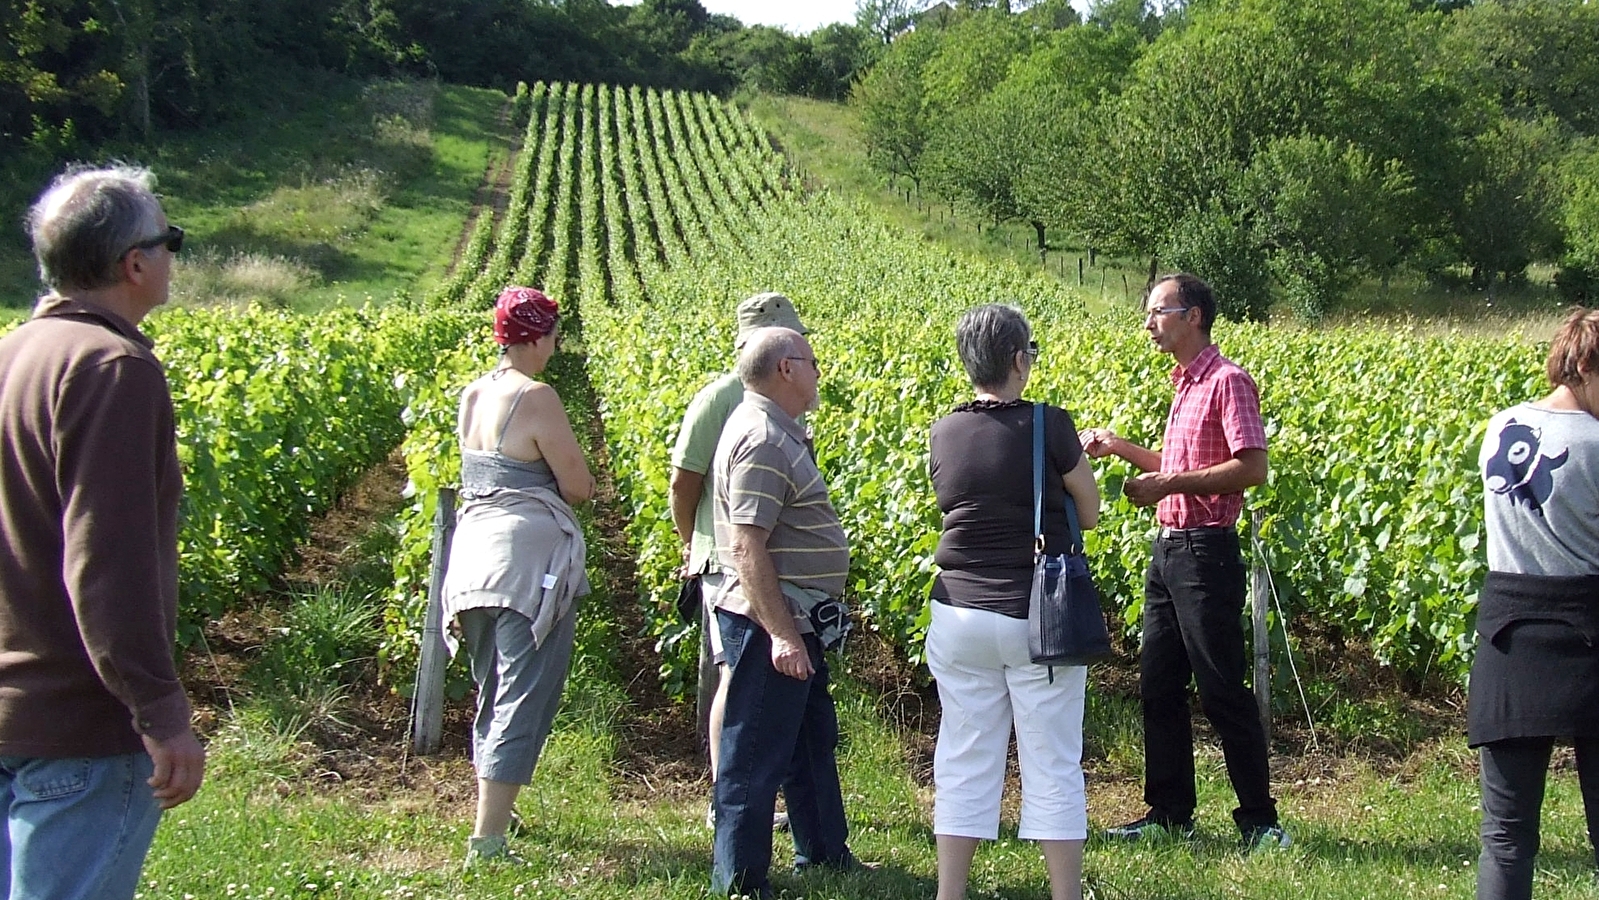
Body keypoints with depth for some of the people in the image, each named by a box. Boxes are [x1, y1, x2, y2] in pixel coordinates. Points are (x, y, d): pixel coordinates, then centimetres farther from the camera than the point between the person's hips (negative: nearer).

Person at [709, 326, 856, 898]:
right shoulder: (761, 439, -20)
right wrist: (781, 635, -27)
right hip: (770, 624, -11)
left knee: (813, 741, 21)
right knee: (757, 754, -2)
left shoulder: (777, 430, 14)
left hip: (795, 620, 11)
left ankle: (823, 853, 35)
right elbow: (747, 547, -25)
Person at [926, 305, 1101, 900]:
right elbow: (1090, 513, -1)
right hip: (1038, 619, -3)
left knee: (964, 761, 10)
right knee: (1052, 767, 5)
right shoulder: (1049, 427, -11)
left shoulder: (944, 434, 0)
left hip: (959, 616, 3)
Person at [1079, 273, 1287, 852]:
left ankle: (1260, 822, 6)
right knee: (1158, 688, 12)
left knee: (1222, 692, -4)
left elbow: (1252, 467, -21)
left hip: (1206, 554, -9)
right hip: (1168, 550, 9)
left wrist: (1167, 484, -21)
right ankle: (1169, 814, 21)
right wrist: (1119, 447, 16)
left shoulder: (1227, 381, -12)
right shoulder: (1183, 385, 16)